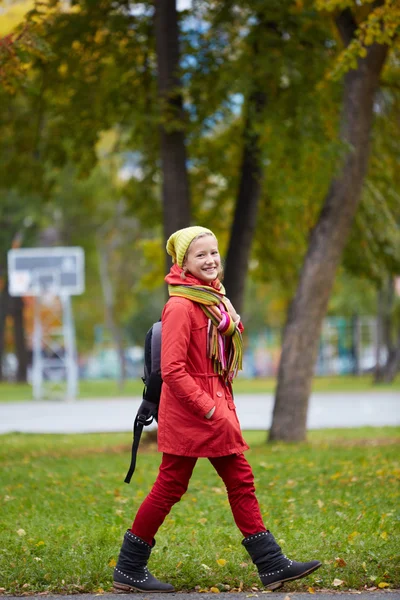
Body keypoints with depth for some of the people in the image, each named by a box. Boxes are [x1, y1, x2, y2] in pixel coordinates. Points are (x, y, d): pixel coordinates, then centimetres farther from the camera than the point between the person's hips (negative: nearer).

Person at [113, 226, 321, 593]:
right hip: (187, 411, -9)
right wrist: (209, 410, -20)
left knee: (241, 480, 7)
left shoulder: (215, 298, 12)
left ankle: (272, 565, 10)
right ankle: (129, 570, 10)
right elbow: (172, 370, -21)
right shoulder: (181, 306, -17)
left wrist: (225, 405, 13)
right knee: (170, 488, -1)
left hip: (216, 407, 9)